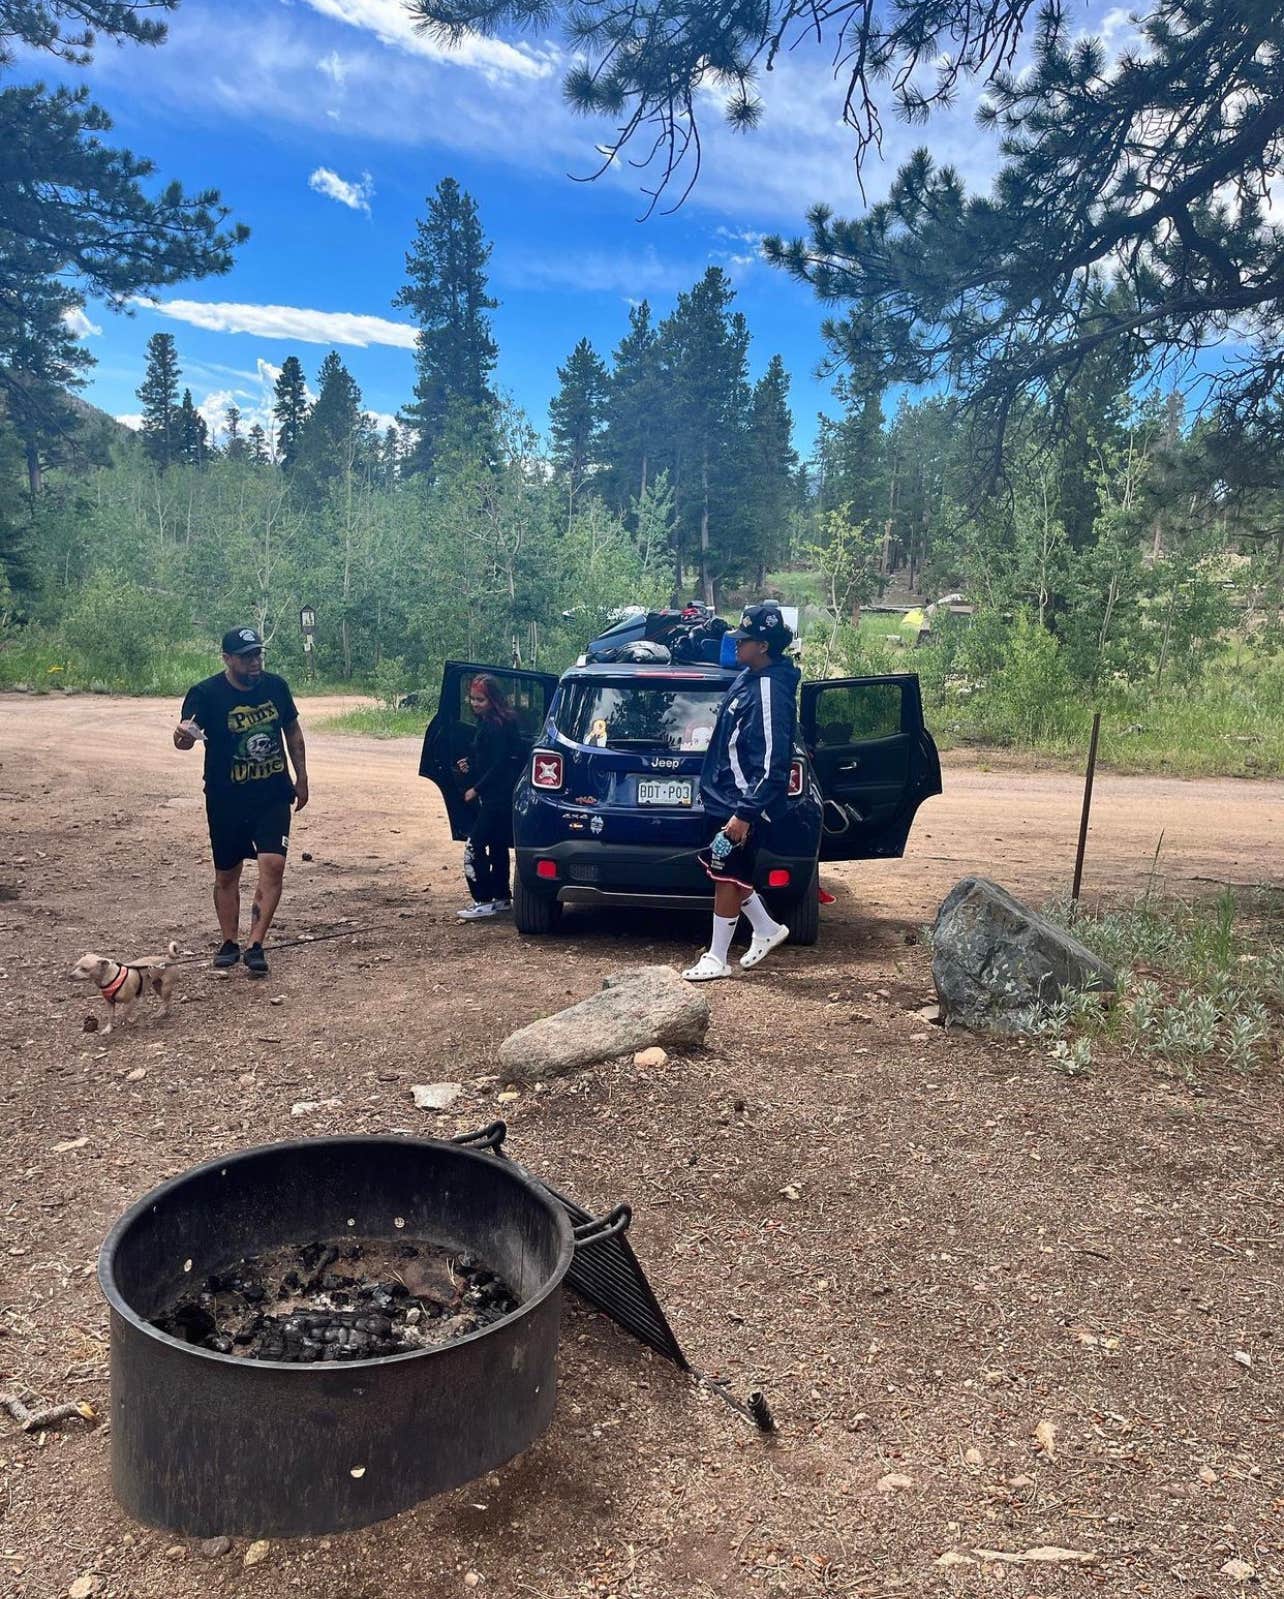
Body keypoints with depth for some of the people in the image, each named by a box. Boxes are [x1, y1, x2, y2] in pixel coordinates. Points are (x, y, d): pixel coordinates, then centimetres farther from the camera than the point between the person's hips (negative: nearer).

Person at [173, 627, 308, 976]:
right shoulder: (206, 693, -13)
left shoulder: (276, 686, -1)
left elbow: (293, 731, 13)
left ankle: (256, 946, -4)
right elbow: (185, 736, -24)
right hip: (226, 801, -2)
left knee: (273, 865, -12)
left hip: (273, 796, 2)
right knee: (226, 874, 10)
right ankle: (229, 943, 27)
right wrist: (183, 735, -48)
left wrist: (301, 778, 14)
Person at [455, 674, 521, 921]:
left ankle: (484, 901, -8)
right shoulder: (486, 723, 13)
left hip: (498, 797, -11)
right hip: (495, 796, 11)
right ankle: (502, 898, 24)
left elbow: (499, 764, -20)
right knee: (497, 846, 16)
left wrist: (476, 789, -15)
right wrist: (470, 764, 6)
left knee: (474, 845, -10)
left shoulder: (497, 726, -17)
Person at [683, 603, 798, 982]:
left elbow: (772, 764, -25)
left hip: (742, 805, -9)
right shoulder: (748, 678, 8)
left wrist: (745, 814, -26)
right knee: (725, 872, 17)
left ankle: (716, 959, 12)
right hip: (726, 797, 9)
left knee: (727, 876, 0)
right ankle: (767, 929, 34)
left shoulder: (769, 693, -22)